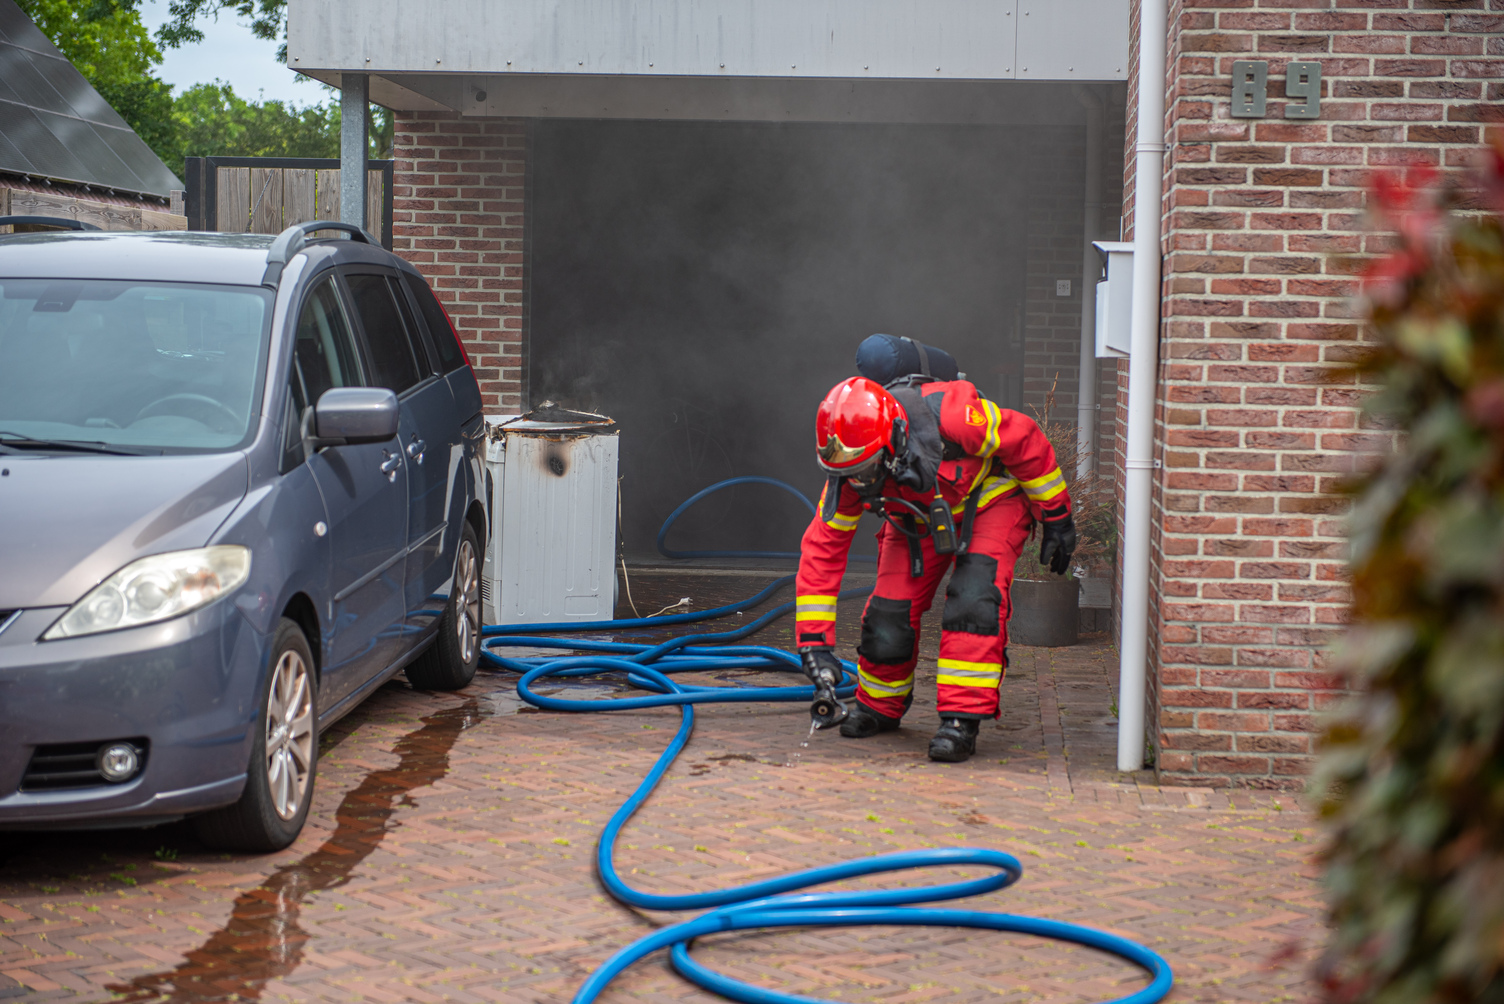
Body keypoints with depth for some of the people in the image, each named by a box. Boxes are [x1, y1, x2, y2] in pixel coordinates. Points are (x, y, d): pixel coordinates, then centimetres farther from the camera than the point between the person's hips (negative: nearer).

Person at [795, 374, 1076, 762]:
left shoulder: (947, 414, -40)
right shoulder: (848, 469, -26)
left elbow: (1025, 441, -24)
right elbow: (822, 547, -19)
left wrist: (1057, 517, -12)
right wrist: (814, 639, -24)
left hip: (989, 500, -3)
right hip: (918, 517, 3)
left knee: (973, 602, -23)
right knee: (891, 609, -7)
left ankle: (961, 719, -17)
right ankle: (879, 705, 19)